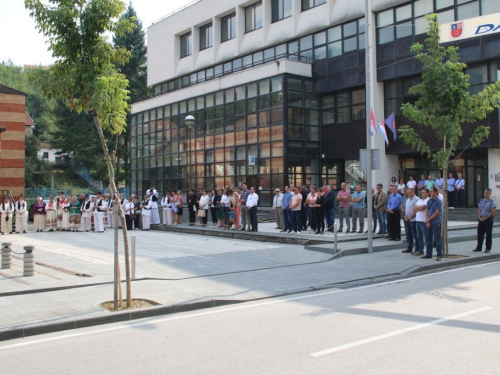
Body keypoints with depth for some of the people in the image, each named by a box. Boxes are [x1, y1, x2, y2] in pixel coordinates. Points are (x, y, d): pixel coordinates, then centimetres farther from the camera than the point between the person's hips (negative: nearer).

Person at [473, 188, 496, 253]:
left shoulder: (492, 202, -6)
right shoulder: (481, 201, 12)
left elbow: (493, 212, -12)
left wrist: (485, 218, -14)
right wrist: (479, 217, -2)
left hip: (488, 220, -6)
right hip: (481, 220, 6)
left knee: (488, 235, 1)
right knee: (480, 234, 8)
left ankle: (488, 248, 8)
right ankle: (479, 247, 16)